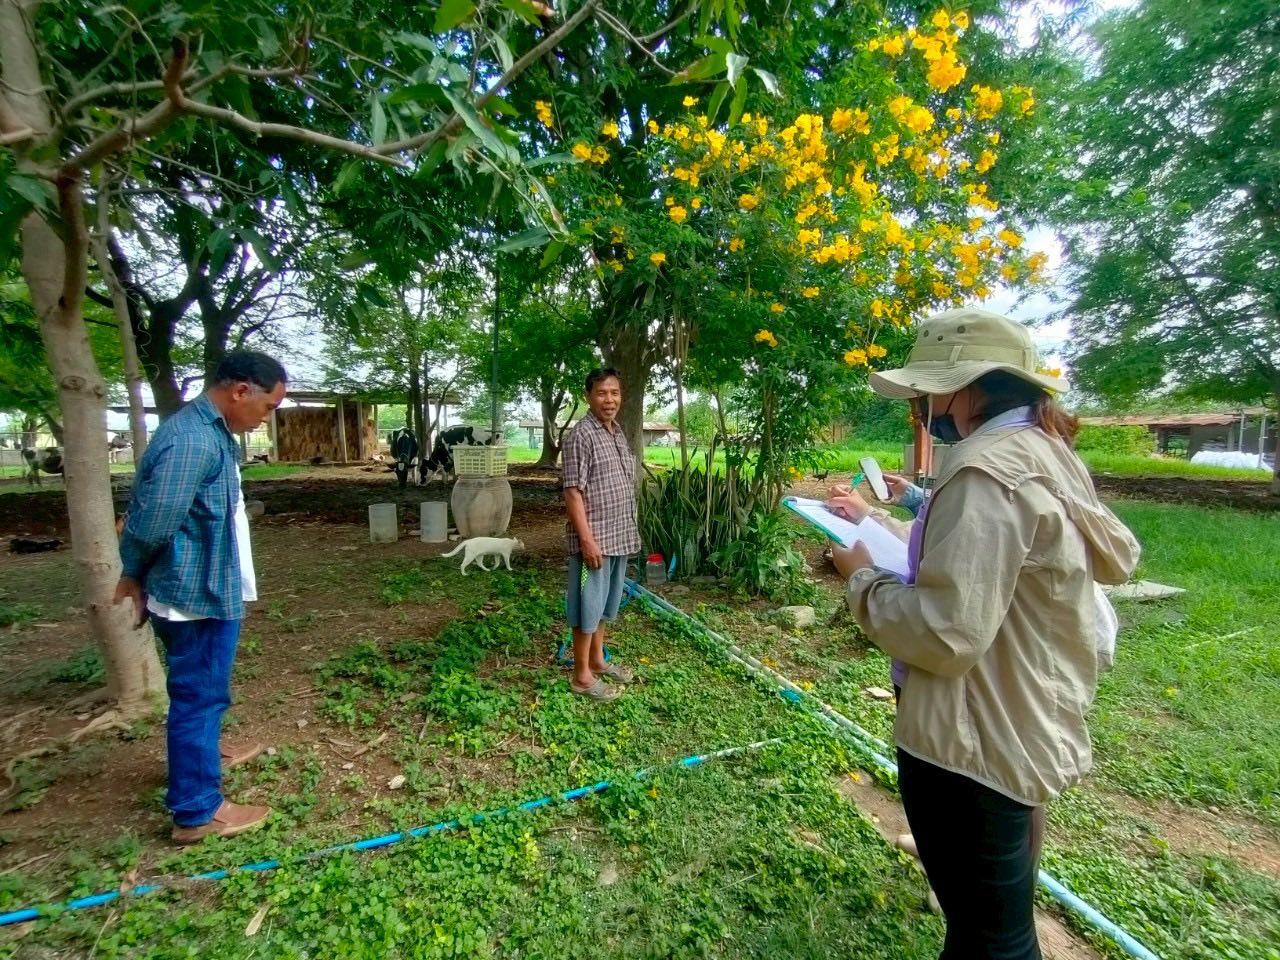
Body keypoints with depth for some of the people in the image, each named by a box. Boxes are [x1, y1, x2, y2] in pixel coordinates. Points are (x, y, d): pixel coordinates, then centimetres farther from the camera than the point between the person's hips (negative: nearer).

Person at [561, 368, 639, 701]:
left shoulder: (619, 433, 12)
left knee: (605, 604, 19)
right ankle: (582, 675, 16)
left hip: (619, 538, 9)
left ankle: (598, 660, 34)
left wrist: (628, 533, 18)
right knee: (588, 605, 2)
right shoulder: (581, 435, -14)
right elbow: (573, 492, -19)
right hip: (594, 539, -8)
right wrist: (587, 539, -22)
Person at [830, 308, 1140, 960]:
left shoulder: (987, 470, -25)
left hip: (974, 745, -10)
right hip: (1029, 729, 10)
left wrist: (863, 578, -14)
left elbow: (945, 634, -30)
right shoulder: (1047, 454, 5)